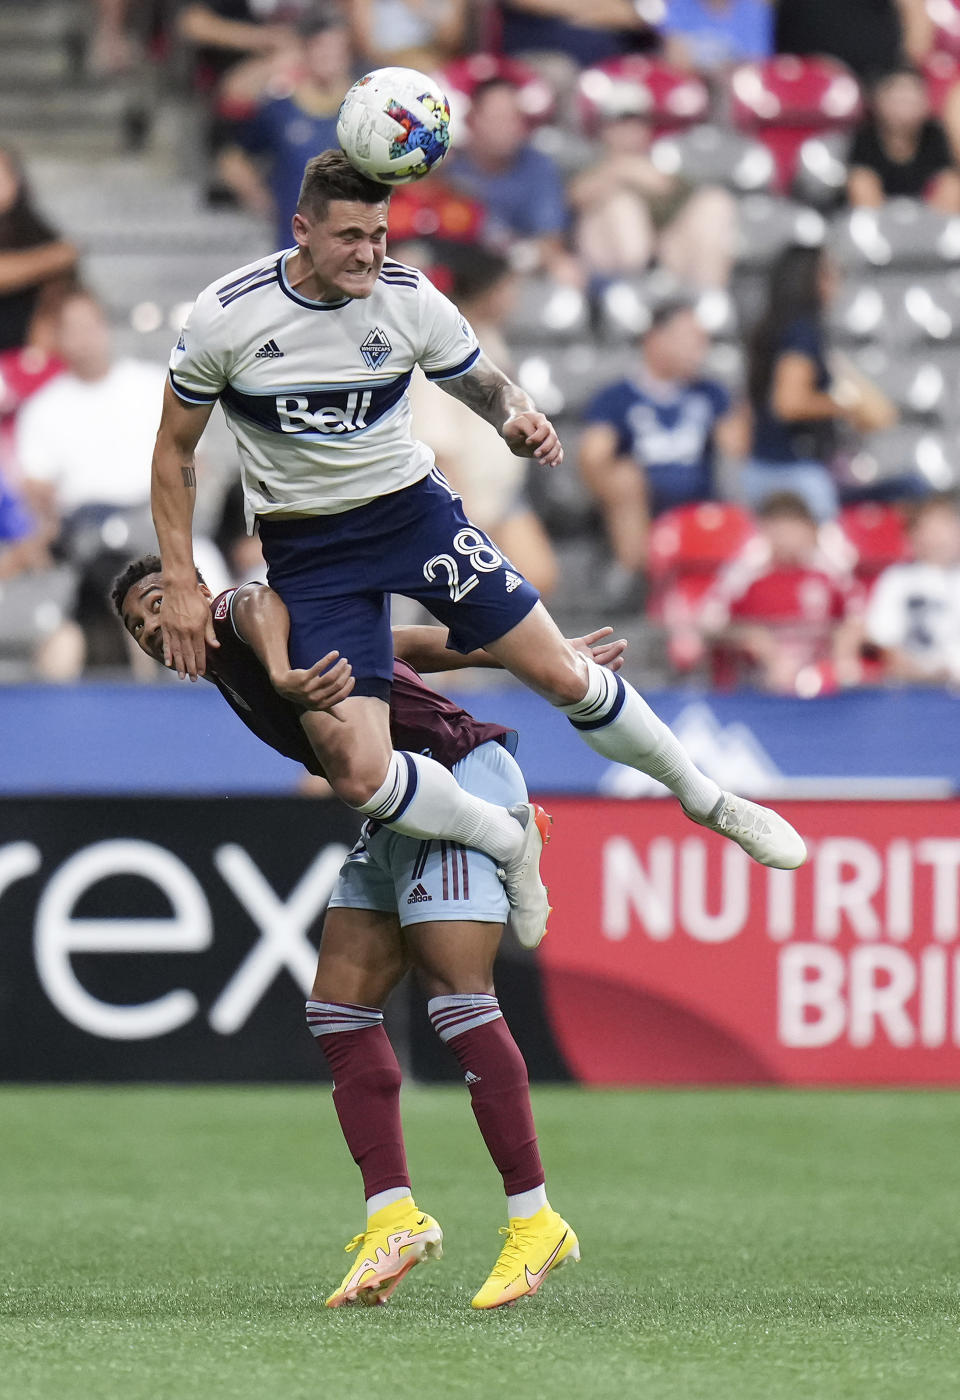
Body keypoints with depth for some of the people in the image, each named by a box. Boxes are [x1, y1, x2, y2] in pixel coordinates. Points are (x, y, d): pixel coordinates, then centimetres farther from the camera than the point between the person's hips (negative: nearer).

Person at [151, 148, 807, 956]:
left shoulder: (410, 301, -11)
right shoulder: (226, 317, -15)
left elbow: (486, 384, 5)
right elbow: (176, 447, -3)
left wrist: (520, 420, -20)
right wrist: (180, 584, -7)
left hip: (413, 508, 1)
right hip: (307, 549, -1)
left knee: (562, 675, -2)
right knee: (358, 775, -14)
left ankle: (707, 801, 23)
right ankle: (508, 840, 13)